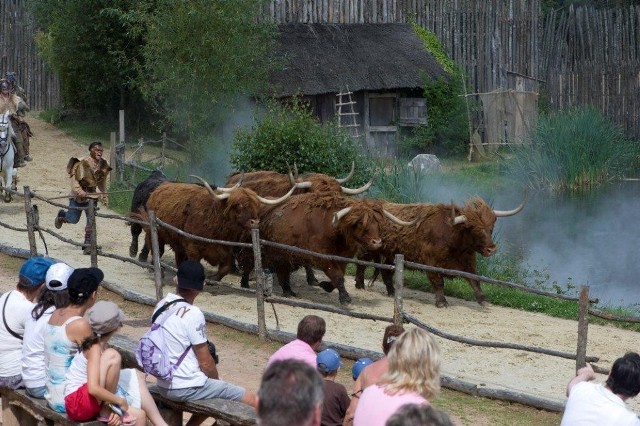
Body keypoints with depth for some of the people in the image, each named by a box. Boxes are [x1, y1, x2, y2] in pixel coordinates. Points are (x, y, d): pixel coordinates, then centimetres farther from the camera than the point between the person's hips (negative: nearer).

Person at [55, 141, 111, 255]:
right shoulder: (83, 164, -21)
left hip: (92, 195, 4)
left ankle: (88, 245, 2)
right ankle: (61, 215, 41)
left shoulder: (103, 165, -2)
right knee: (73, 220, 4)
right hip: (78, 195, -4)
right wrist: (79, 191, -32)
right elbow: (74, 178, -20)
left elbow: (102, 182, 13)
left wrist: (104, 196, 12)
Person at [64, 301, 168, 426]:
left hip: (91, 404, 10)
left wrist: (114, 405, -9)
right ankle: (106, 410, -15)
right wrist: (119, 401, -19)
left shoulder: (101, 345, 10)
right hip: (77, 403, -10)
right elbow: (93, 389, -31)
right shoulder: (94, 348, -18)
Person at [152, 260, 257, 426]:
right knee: (254, 402, -5)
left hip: (164, 384, 9)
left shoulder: (161, 305, 3)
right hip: (186, 388, -9)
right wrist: (217, 380, 7)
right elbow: (206, 363, -15)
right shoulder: (192, 314, -19)